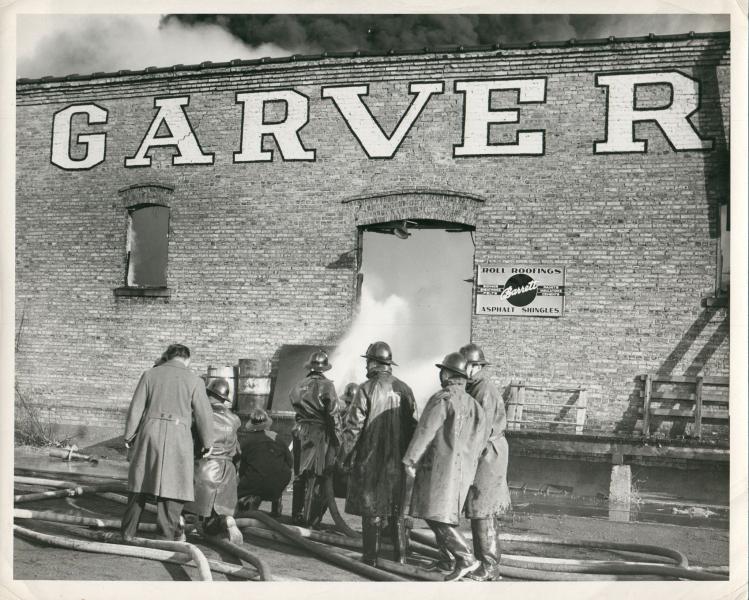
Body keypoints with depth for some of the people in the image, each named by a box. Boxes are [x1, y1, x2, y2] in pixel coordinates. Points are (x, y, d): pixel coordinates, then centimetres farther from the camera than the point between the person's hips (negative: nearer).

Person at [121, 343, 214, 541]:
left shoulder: (150, 374, 6)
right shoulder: (194, 380, 0)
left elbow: (136, 408, 3)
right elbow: (203, 415, 1)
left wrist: (129, 435, 11)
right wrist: (207, 443, 13)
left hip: (149, 432, 2)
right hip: (178, 436, -2)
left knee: (141, 481, 13)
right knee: (172, 484, 6)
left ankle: (128, 531, 19)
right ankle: (169, 533, 7)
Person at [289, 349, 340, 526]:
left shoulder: (299, 386, 7)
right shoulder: (326, 386, -10)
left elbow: (295, 406, 9)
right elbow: (332, 415, -11)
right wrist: (337, 439, -6)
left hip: (300, 431, 5)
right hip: (320, 433, -5)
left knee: (300, 475, 15)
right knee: (317, 477, 1)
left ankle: (297, 515, 22)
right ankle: (311, 518, 3)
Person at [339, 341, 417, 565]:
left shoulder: (367, 389, -11)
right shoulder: (404, 389, 4)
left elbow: (354, 426, -12)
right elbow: (413, 424, 8)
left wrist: (345, 455, -2)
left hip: (371, 459, -4)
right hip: (399, 460, 4)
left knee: (372, 510, 4)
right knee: (398, 509, 13)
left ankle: (371, 556, 8)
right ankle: (401, 555, 15)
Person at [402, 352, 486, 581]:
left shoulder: (442, 399, -12)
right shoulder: (474, 405, 13)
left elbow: (425, 432, -15)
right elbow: (477, 442, 16)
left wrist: (410, 460, -9)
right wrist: (468, 471, 23)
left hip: (440, 466, -8)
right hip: (462, 469, 8)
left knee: (436, 515, -6)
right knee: (442, 514, 18)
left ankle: (466, 559, -13)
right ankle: (449, 560, 22)